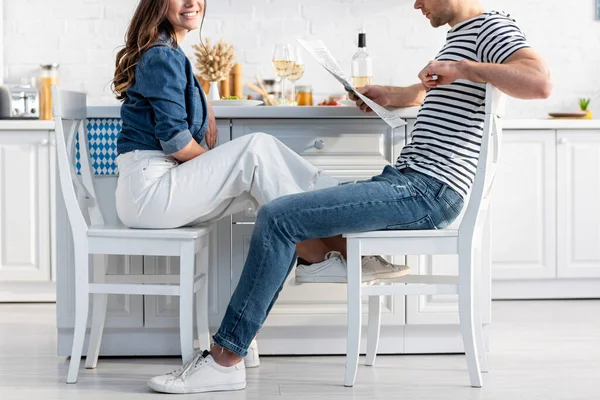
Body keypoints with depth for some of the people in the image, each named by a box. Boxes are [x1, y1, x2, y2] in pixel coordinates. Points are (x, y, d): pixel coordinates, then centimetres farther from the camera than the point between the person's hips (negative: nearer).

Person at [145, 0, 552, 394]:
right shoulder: (458, 34, 23)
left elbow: (541, 83, -26)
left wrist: (462, 68, -26)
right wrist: (391, 95, 28)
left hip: (427, 190, -11)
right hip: (404, 178, 11)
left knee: (277, 218, -17)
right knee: (283, 217, 8)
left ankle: (225, 362, -11)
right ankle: (229, 346, 6)